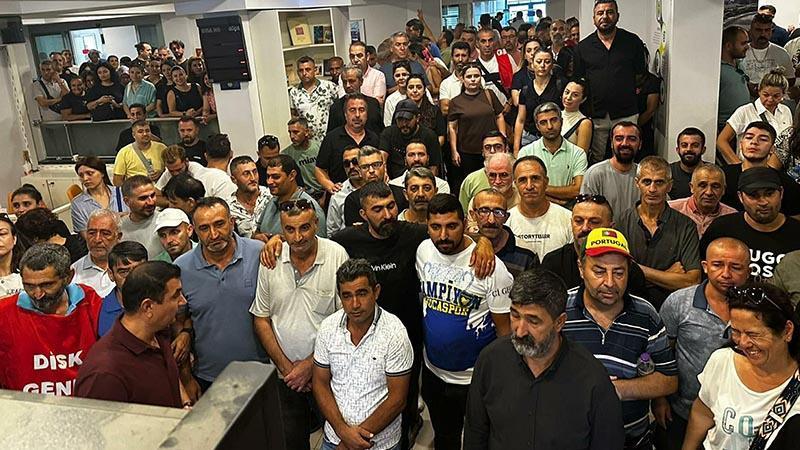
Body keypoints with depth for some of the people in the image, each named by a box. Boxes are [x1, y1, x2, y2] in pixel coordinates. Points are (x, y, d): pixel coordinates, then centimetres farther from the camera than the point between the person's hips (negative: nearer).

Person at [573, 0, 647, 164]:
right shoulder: (583, 47, 5)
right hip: (595, 114, 1)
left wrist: (629, 91, -1)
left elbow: (641, 74, 10)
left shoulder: (633, 41, 3)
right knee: (596, 160, 9)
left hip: (626, 115, -1)